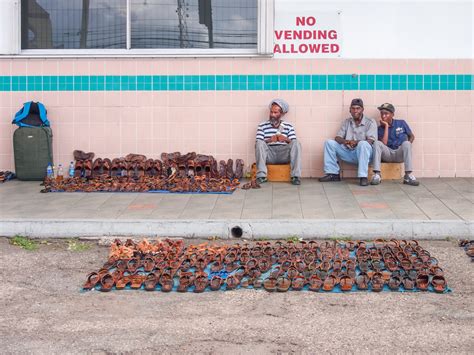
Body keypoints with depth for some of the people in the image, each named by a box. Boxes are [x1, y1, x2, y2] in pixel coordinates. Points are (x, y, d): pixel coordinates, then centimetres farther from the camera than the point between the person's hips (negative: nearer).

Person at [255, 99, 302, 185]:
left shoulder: (288, 126, 16)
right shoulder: (262, 126, 13)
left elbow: (293, 143, 6)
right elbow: (258, 143, 0)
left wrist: (286, 139, -15)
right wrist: (269, 140, -18)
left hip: (284, 155, 1)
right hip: (269, 155, -1)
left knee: (296, 143, -25)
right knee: (259, 143, -28)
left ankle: (296, 176, -32)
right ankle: (261, 176, -34)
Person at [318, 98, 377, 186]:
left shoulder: (370, 122, -1)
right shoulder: (347, 122, 13)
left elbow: (370, 141, -13)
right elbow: (337, 137, 6)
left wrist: (356, 142, -31)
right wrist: (344, 141, -19)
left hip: (363, 153, -5)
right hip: (348, 152, 5)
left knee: (363, 144, -38)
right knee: (329, 142, -9)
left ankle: (363, 177, -36)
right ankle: (333, 173, -10)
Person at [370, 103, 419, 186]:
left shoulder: (401, 123, 6)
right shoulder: (380, 129, 4)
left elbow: (412, 136, 14)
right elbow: (384, 144, -13)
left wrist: (406, 147, -5)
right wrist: (386, 126, -11)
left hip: (400, 154, 0)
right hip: (387, 154, 0)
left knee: (406, 143, -31)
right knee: (377, 143, -27)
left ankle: (408, 176, -36)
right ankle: (377, 175, -35)